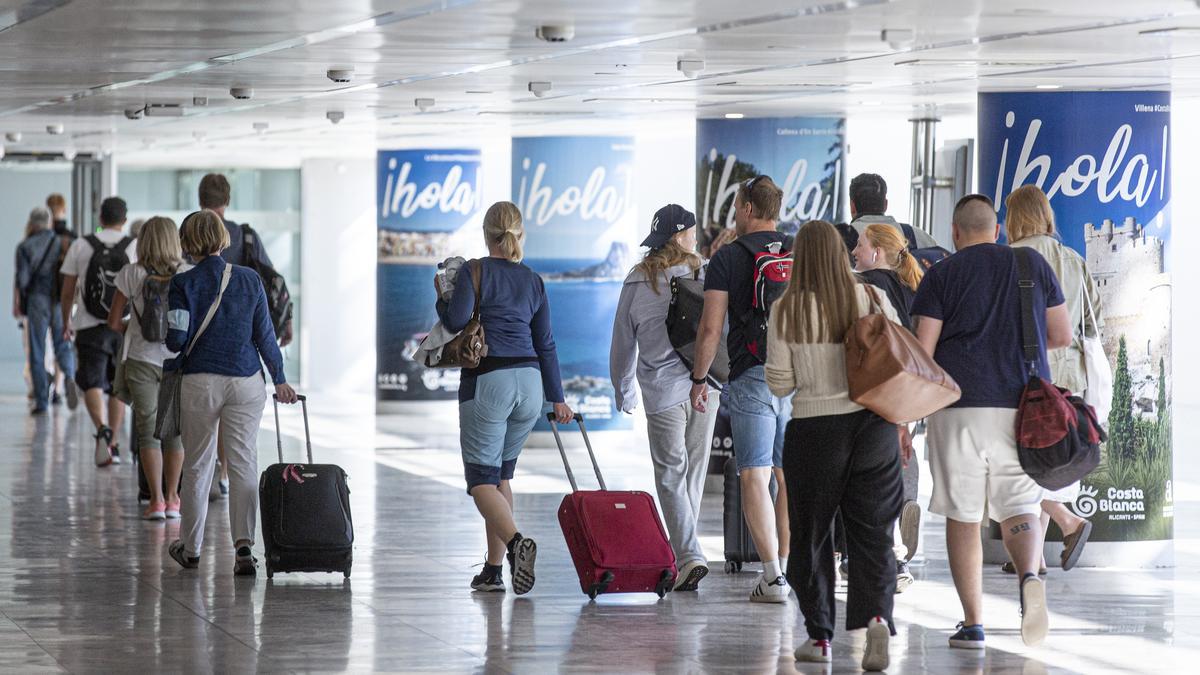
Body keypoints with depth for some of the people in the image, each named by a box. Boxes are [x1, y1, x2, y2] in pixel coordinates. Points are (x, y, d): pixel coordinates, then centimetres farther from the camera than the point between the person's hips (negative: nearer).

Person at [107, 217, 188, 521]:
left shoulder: (131, 274, -3)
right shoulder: (188, 275, -2)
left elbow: (114, 321, 0)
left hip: (141, 359, -1)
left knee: (148, 430, 4)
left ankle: (156, 499, -4)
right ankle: (172, 499, 17)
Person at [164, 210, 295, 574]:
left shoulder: (183, 284, -7)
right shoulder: (250, 280, 0)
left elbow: (176, 339, -11)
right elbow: (265, 336, 4)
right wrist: (280, 380, 14)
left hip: (200, 383, -1)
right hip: (246, 381, 1)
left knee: (197, 466, 12)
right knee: (244, 464, 1)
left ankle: (190, 548, 23)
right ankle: (244, 543, -15)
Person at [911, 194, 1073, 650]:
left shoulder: (941, 275, 2)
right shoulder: (1033, 265, 10)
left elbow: (921, 350, -4)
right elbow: (1062, 336, 14)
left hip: (960, 407, -2)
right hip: (1023, 406, 2)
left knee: (962, 518, 6)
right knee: (1018, 509, 5)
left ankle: (973, 624, 6)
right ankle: (1029, 575, -26)